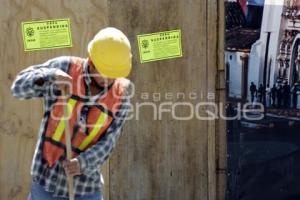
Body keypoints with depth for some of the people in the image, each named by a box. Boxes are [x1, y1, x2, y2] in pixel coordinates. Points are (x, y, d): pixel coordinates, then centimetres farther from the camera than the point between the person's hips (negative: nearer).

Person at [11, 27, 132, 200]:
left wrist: (81, 164, -31)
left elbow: (106, 144, -12)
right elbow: (20, 87, -17)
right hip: (48, 181, -1)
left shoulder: (120, 94, -8)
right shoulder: (66, 67, -11)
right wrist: (52, 75, -37)